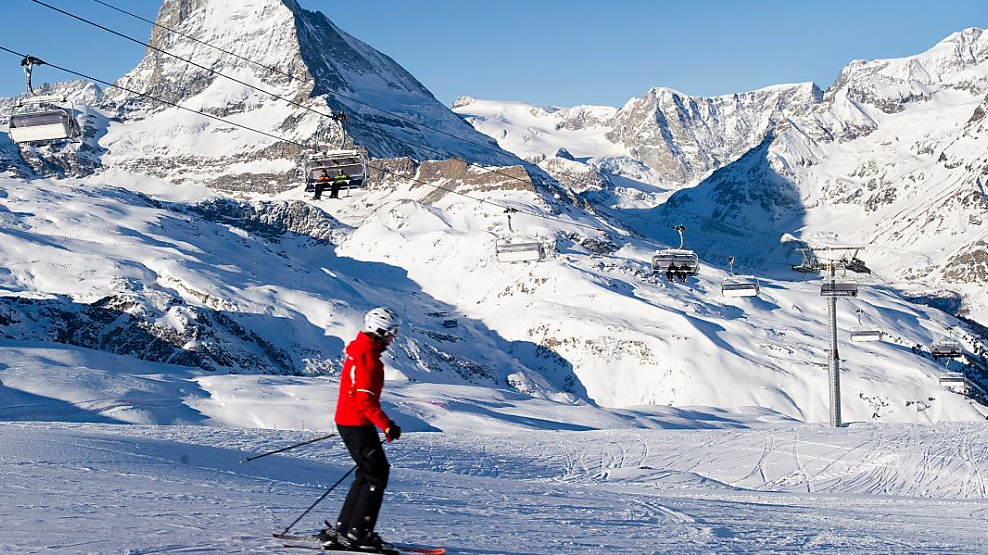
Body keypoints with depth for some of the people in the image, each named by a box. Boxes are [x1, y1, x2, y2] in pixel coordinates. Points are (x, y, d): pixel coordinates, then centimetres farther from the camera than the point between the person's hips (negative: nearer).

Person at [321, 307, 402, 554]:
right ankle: (357, 534, -9)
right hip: (358, 424, -10)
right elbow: (365, 400, -24)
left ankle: (342, 529, 17)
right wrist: (387, 425, -25)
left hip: (347, 421, 10)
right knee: (376, 474, -7)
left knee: (368, 473, 15)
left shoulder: (358, 350, 14)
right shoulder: (367, 357, -18)